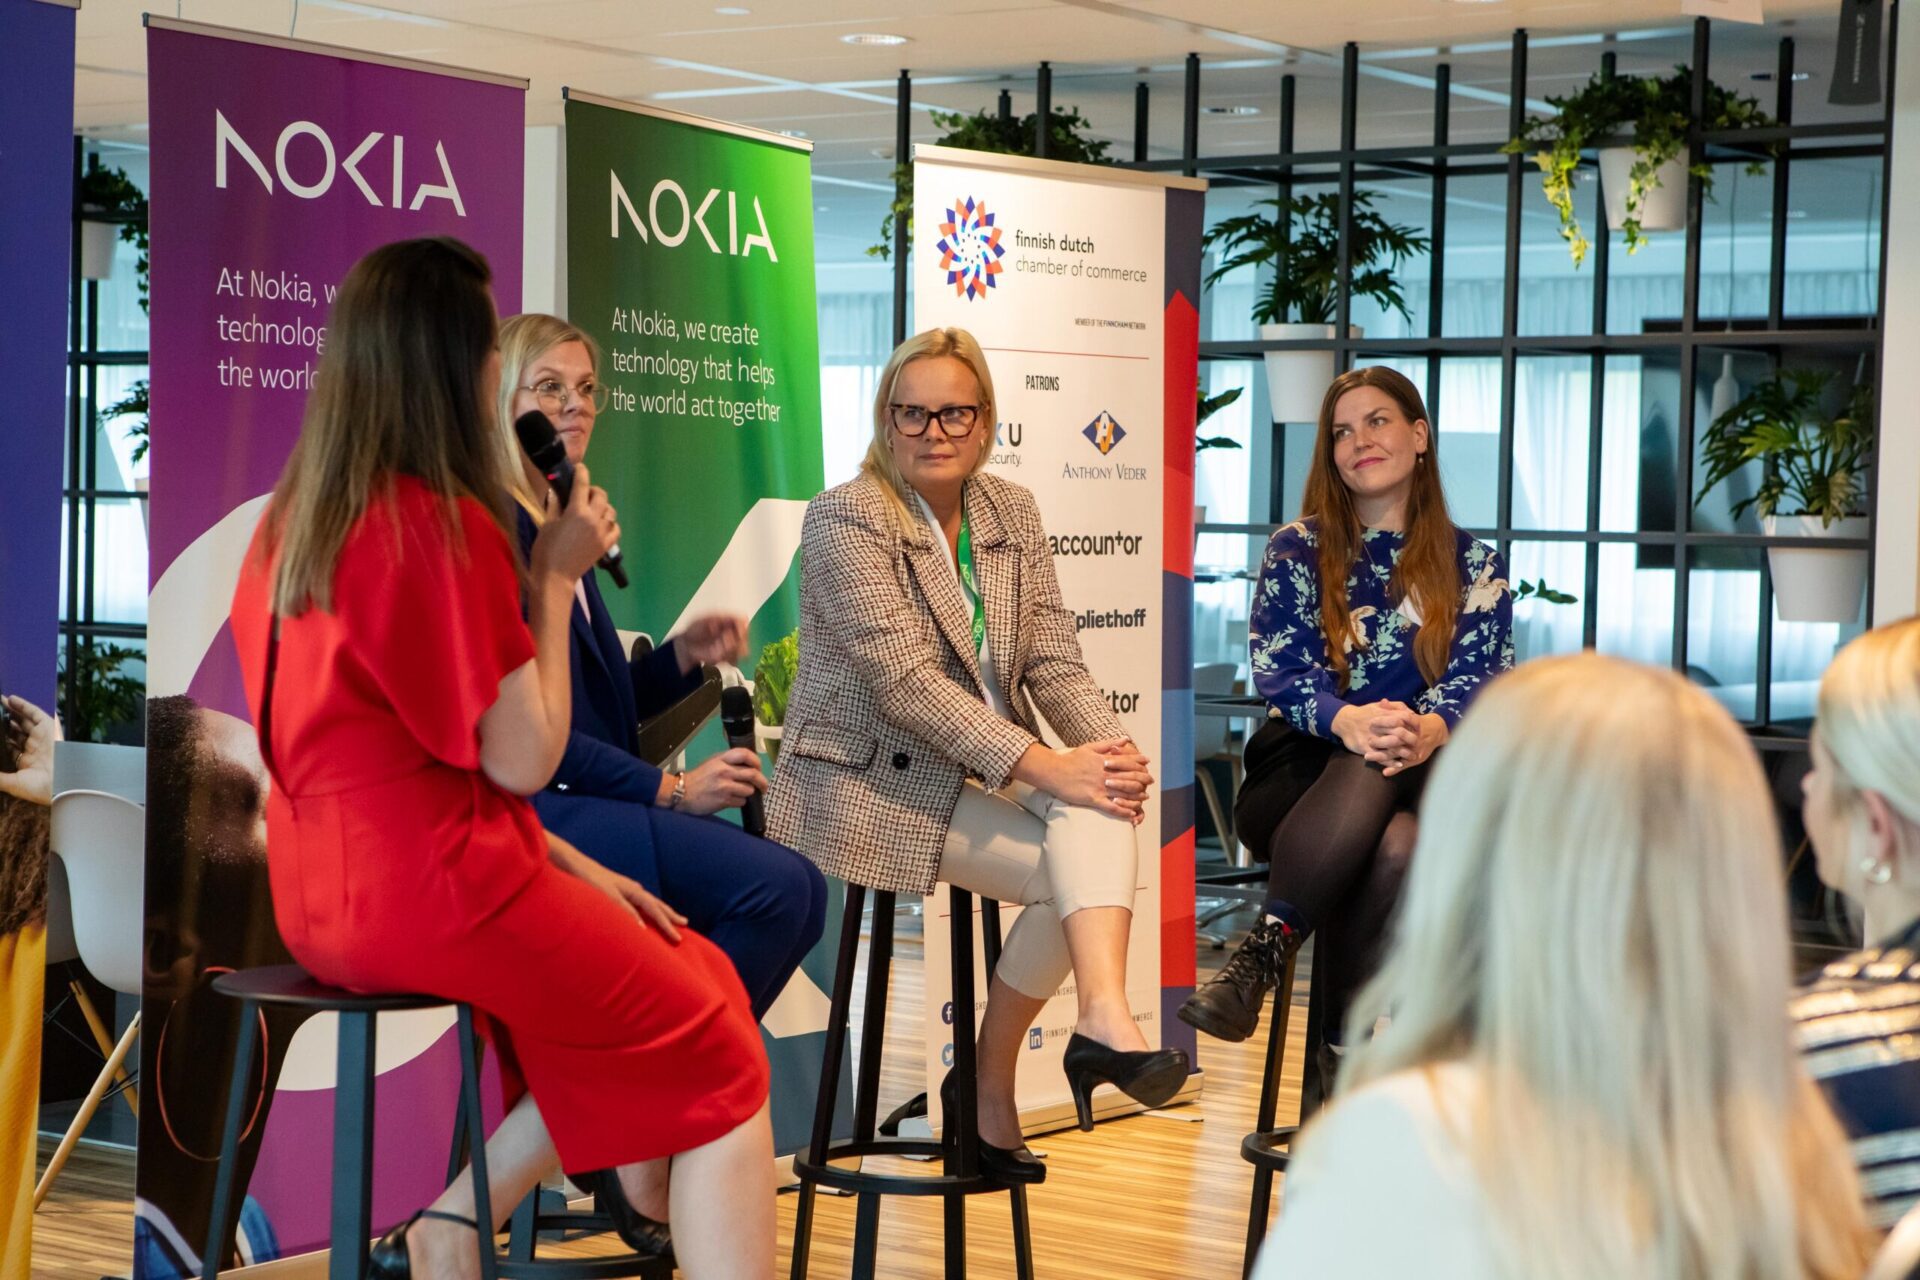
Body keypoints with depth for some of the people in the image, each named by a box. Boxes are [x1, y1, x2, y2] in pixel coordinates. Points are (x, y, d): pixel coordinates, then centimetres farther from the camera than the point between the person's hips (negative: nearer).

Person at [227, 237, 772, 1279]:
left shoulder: (295, 520, 8)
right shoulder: (443, 527, -18)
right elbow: (522, 760, -16)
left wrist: (563, 864, 12)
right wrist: (554, 577, -5)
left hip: (330, 896, 9)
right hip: (437, 892, -9)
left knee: (686, 970, 19)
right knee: (722, 1065, 5)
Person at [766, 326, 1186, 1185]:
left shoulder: (1012, 512, 10)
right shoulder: (845, 517, -11)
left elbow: (1054, 657, 4)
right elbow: (904, 680, -20)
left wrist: (1111, 746, -18)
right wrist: (1040, 765, -28)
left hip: (986, 769, 6)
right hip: (872, 779, -5)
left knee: (1099, 812, -27)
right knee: (1081, 869, -24)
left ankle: (1104, 1017, -33)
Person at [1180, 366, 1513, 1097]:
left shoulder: (1473, 566, 14)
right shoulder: (1296, 554, 13)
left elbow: (1479, 678, -1)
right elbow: (1279, 669, -3)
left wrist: (1428, 729, -27)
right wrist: (1351, 722, -26)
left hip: (1428, 779, 0)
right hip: (1304, 773, 0)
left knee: (1384, 799, -40)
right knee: (1394, 847, -37)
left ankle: (1265, 953, -41)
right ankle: (1345, 1054, -38)